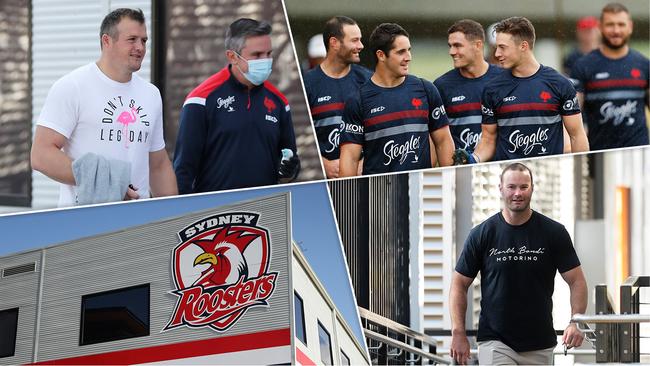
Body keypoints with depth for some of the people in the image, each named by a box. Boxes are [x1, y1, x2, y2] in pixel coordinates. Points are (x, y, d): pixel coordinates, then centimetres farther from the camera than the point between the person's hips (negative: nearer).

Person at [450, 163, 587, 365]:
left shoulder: (554, 233, 0)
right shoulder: (482, 234, -2)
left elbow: (576, 281, 0)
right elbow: (459, 283, 4)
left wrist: (576, 322, -17)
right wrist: (458, 333, -6)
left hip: (540, 345, 2)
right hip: (495, 342, -2)